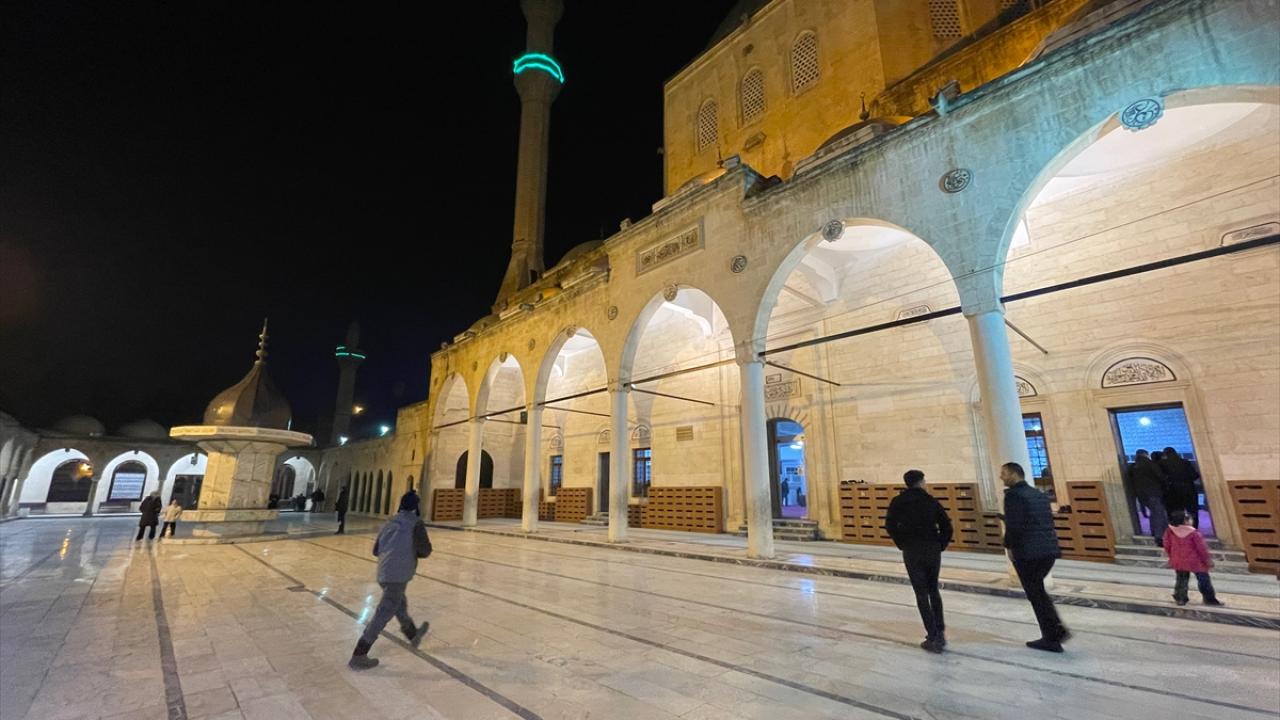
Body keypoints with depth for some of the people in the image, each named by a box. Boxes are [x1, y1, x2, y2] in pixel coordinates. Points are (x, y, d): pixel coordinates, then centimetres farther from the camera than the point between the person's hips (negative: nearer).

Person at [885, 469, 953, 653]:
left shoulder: (898, 501, -2)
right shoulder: (931, 501, 3)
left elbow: (890, 525, -13)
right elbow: (946, 525, 0)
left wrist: (902, 544, 0)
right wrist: (940, 545, 10)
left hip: (912, 552, -2)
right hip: (933, 550, 3)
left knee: (922, 594, 5)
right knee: (934, 591, 20)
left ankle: (933, 638, 6)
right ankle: (940, 633, 19)